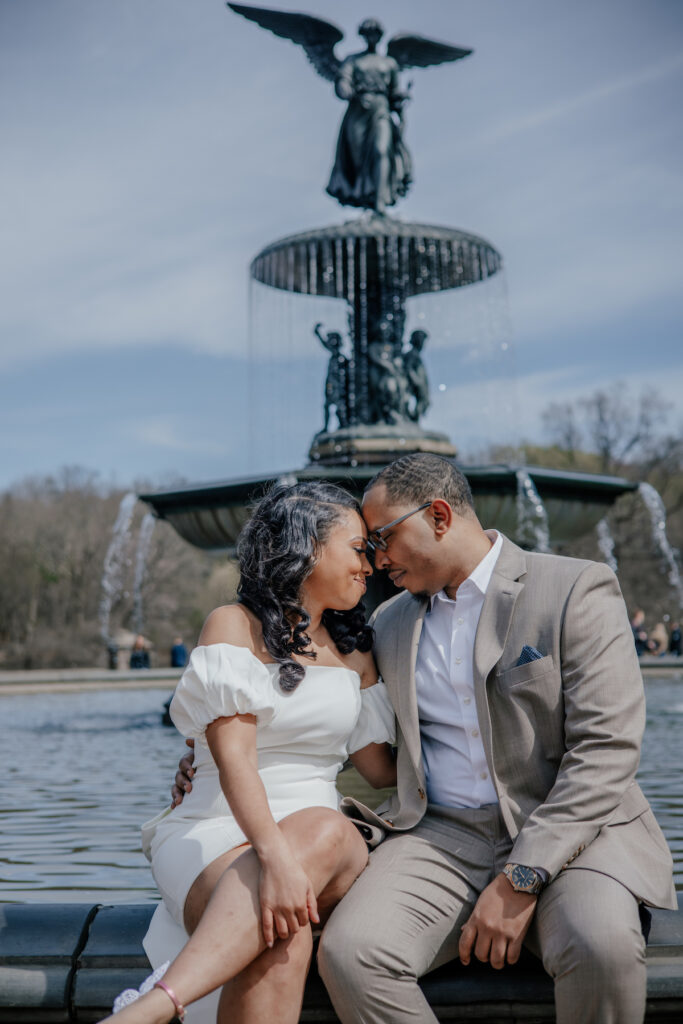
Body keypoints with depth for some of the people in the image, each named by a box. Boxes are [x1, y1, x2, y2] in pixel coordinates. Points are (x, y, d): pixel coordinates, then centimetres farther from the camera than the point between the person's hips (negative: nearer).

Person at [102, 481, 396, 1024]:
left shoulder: (354, 653, 21)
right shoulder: (235, 626, 1)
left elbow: (385, 771, 20)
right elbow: (233, 758, -14)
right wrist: (275, 855, -30)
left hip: (323, 834, 4)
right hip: (217, 835, -4)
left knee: (328, 833, -35)